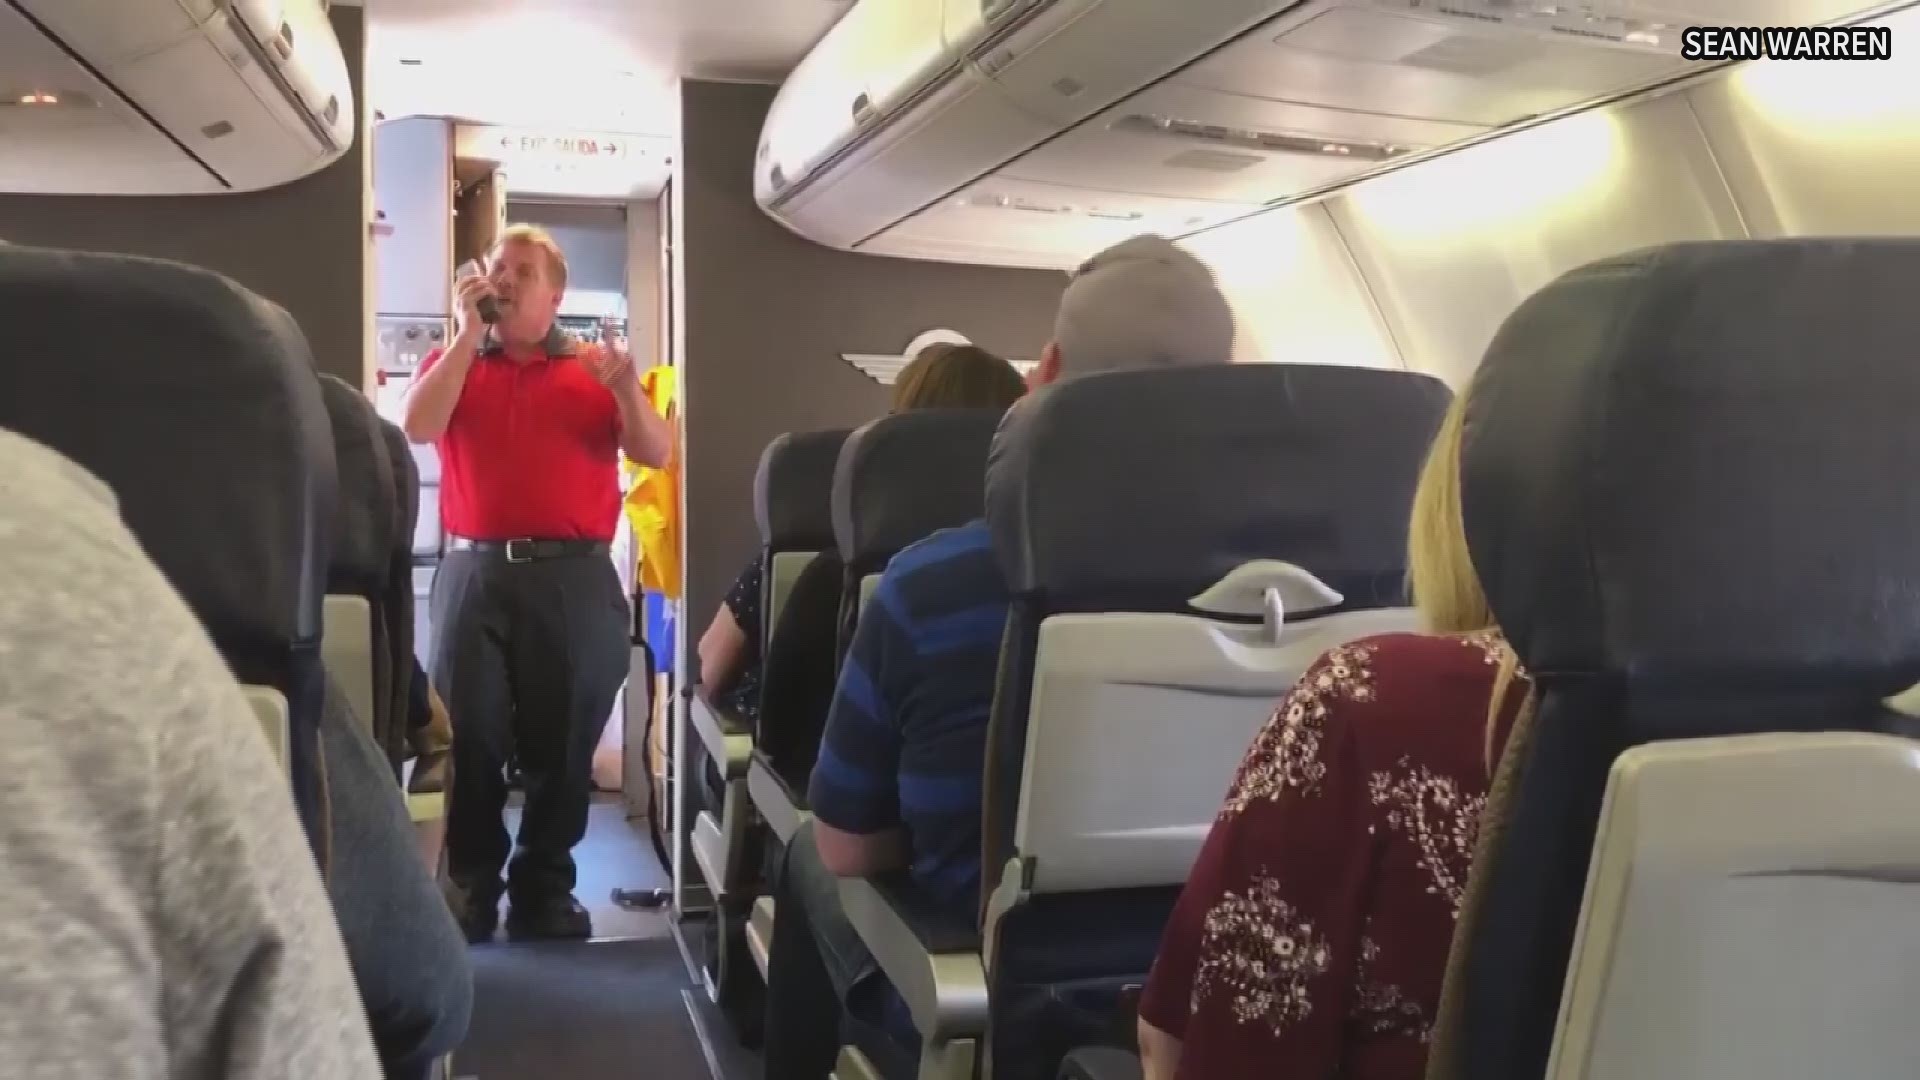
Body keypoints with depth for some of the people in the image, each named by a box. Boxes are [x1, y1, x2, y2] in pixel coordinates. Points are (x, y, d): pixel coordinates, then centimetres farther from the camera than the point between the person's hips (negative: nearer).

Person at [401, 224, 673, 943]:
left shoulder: (594, 366, 9)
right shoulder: (453, 361, 12)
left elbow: (657, 454, 1)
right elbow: (418, 428, -7)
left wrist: (626, 389, -17)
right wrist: (467, 332, -7)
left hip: (573, 577, 0)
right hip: (474, 572, 1)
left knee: (563, 739, 4)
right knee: (469, 735, 0)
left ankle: (546, 886, 14)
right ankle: (469, 886, 11)